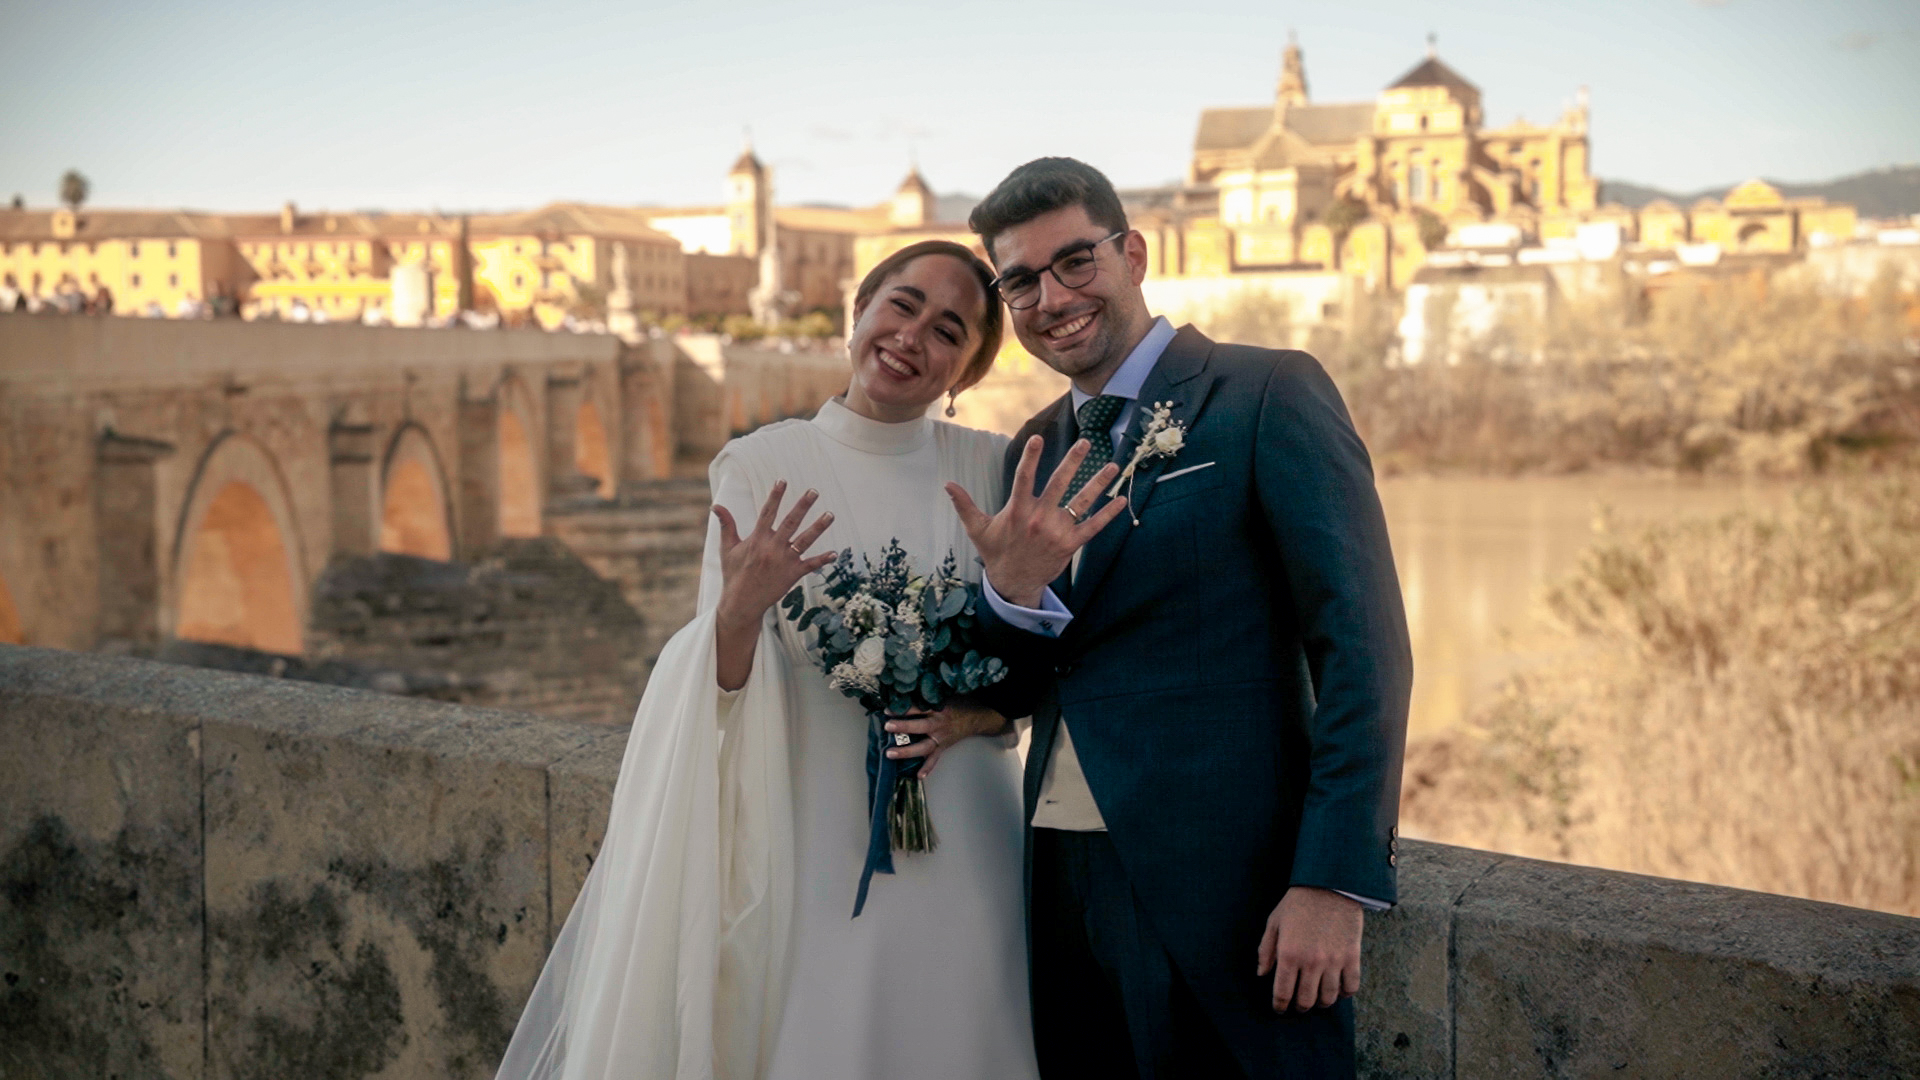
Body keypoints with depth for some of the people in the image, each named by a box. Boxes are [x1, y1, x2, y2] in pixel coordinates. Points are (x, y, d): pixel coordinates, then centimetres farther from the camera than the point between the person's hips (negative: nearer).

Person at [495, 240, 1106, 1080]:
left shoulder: (992, 470, 2)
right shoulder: (760, 465, -3)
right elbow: (724, 684, -4)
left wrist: (976, 713, -10)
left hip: (958, 845, 2)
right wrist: (741, 606, -25)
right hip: (813, 839, -2)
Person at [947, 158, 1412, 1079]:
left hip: (1220, 890, -6)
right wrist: (1014, 589, -9)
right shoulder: (1037, 449, 13)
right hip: (1061, 887, 6)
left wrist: (1334, 881, -19)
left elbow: (1361, 645, -11)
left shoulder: (1269, 395, -5)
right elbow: (1023, 691, 14)